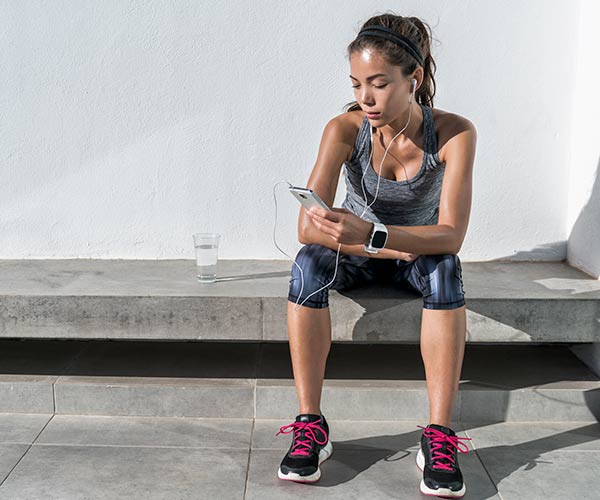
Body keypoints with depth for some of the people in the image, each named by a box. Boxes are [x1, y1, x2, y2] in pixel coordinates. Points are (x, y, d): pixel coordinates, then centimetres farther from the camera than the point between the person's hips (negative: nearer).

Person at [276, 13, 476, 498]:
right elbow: (309, 227, -26)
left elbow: (451, 235, -31)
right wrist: (383, 247, -35)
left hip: (419, 252, 0)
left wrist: (370, 231, -46)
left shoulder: (454, 132, -22)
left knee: (445, 269, -35)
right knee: (309, 263, -32)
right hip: (358, 255, 1)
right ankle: (311, 425, -27)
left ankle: (439, 434, -31)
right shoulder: (345, 130, -20)